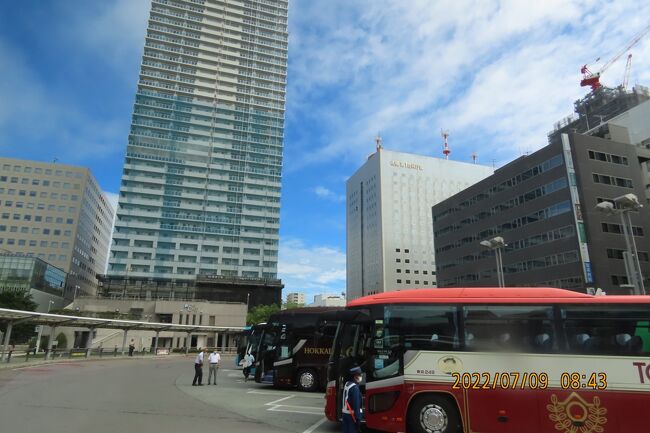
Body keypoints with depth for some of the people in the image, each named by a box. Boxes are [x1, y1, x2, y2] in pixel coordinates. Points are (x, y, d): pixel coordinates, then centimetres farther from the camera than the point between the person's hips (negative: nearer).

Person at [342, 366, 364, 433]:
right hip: (352, 415, -8)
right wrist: (358, 418, -19)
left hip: (345, 413, 9)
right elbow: (356, 404, -21)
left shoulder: (347, 384, 8)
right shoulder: (355, 387, -20)